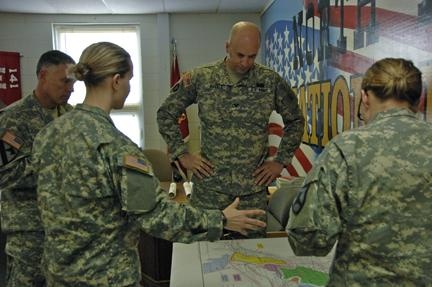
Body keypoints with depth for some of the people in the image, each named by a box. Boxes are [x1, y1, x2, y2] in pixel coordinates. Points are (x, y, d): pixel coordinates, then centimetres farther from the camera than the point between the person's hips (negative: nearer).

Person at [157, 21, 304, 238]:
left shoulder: (270, 81, -1)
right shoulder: (201, 78, -4)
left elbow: (295, 121, 11)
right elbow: (165, 113, 5)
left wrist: (280, 161, 5)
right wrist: (182, 154, -1)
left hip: (254, 189, 1)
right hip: (209, 187, 0)